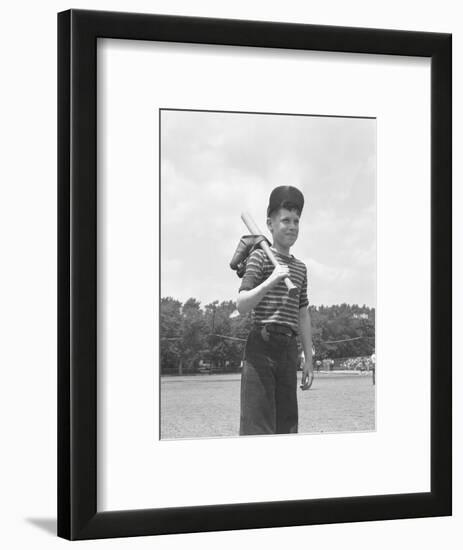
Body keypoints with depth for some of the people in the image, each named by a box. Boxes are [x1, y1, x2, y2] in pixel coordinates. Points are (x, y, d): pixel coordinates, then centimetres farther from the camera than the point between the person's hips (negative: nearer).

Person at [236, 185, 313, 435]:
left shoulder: (300, 267, 19)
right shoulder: (260, 257, 0)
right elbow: (241, 305, -10)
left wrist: (309, 359, 17)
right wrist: (270, 281, -24)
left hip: (288, 348, 7)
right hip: (262, 345, -7)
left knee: (287, 422, 5)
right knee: (257, 423, -13)